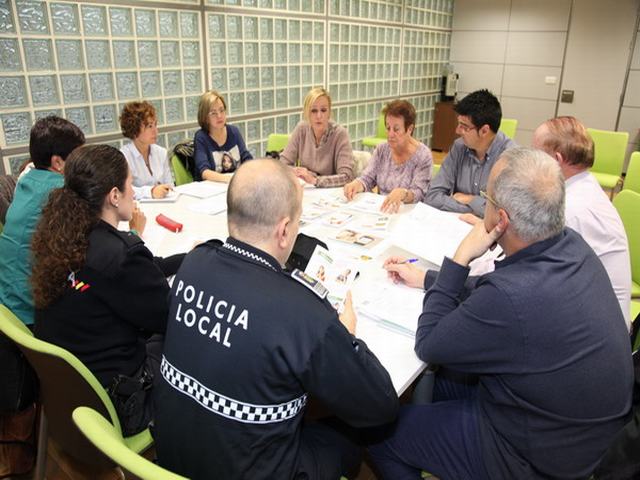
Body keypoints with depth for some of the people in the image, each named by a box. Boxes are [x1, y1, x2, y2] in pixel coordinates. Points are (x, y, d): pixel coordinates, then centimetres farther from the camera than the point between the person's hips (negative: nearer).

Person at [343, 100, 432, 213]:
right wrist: (356, 184, -18)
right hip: (381, 210, 4)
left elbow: (418, 193, -14)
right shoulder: (381, 149, 8)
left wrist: (402, 193, -36)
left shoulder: (423, 156, -7)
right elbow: (367, 178, 5)